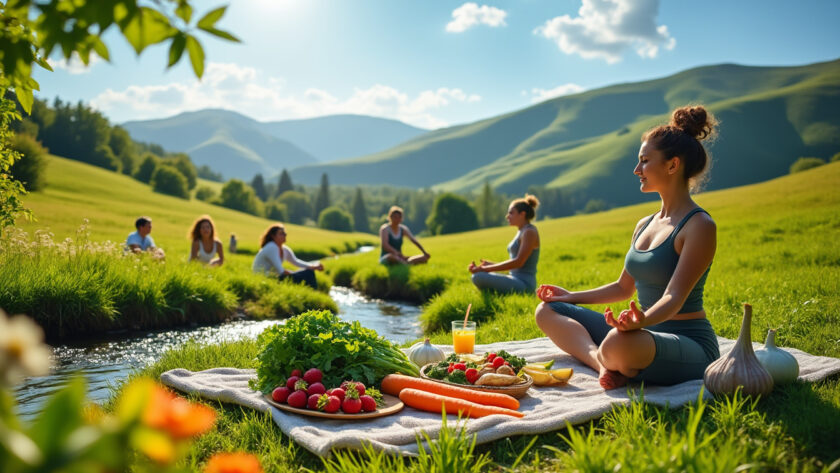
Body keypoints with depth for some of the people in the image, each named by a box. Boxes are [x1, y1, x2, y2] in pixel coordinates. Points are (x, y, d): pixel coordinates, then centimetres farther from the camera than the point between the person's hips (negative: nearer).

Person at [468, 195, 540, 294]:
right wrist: (490, 265, 6)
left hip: (523, 284, -10)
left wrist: (486, 269, -19)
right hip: (516, 282, 10)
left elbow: (519, 262, -20)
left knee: (478, 277, -25)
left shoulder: (530, 232, -11)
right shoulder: (521, 232, 18)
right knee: (477, 276, 22)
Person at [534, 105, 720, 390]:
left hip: (689, 343, -9)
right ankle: (601, 362, -19)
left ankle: (608, 362, -7)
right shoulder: (645, 225, 13)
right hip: (647, 335, 9)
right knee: (548, 311, 4)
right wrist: (573, 297, 20)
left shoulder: (699, 226, -13)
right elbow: (624, 288, 23)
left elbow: (675, 297, -24)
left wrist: (642, 321, -43)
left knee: (619, 344, -44)